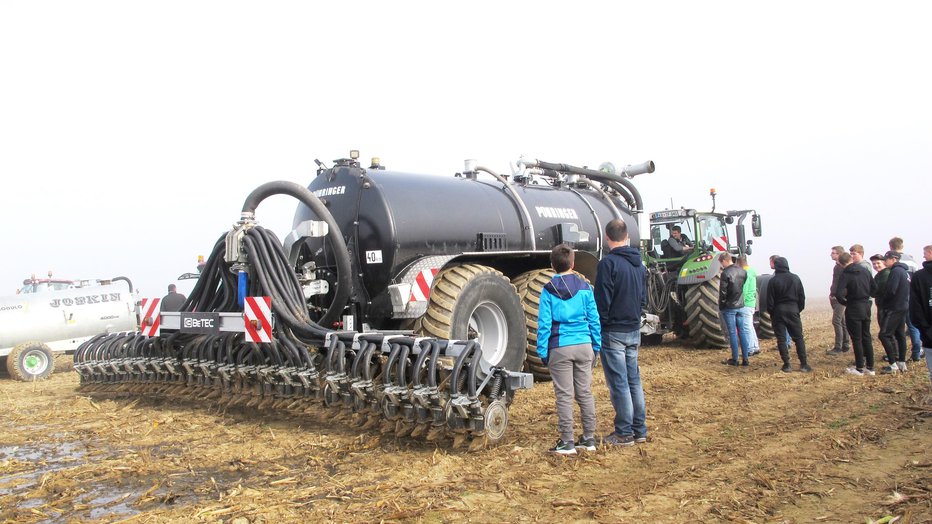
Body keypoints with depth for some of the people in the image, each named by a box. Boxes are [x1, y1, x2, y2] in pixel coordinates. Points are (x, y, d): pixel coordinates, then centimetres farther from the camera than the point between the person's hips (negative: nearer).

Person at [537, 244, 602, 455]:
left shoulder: (548, 291, -4)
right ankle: (589, 439, 18)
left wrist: (543, 351, 1)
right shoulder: (585, 287, 2)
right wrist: (596, 346, 13)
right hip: (584, 346, 3)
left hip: (560, 349, -3)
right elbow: (594, 319, 5)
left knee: (564, 395, 2)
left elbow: (544, 324, -5)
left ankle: (567, 443, 6)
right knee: (585, 393, 11)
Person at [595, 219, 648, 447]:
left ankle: (624, 432, 5)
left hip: (613, 332, -8)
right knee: (634, 380, 14)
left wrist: (599, 327, -7)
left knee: (618, 383, -1)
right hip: (634, 330, 8)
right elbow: (644, 298, 16)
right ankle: (639, 429, 20)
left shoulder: (609, 263, -16)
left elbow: (602, 301, -17)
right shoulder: (639, 264, 9)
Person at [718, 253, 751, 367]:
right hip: (740, 306, 6)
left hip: (729, 307, -6)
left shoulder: (726, 273, -16)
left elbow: (723, 292, -15)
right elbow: (742, 286, 12)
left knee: (732, 333, 0)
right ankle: (745, 359, 10)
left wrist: (721, 308, -4)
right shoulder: (742, 271, 5)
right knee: (742, 332, 8)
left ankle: (734, 359, 4)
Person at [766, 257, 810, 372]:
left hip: (778, 312, -2)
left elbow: (770, 300, -6)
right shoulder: (795, 278, 3)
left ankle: (786, 365, 0)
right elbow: (802, 296, 6)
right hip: (793, 310, 3)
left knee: (781, 339, 2)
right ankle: (804, 364, 4)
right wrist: (799, 309, 14)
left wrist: (771, 313, 6)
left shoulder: (773, 281, -7)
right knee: (798, 338, 7)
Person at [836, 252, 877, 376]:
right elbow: (874, 288, 9)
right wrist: (865, 296, 13)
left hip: (853, 309, -6)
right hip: (866, 307, 6)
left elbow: (839, 294, -23)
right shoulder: (865, 270, 3)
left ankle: (859, 368, 8)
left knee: (856, 339, 2)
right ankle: (870, 367, 17)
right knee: (866, 337, 13)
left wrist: (845, 302, -5)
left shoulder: (846, 274, -15)